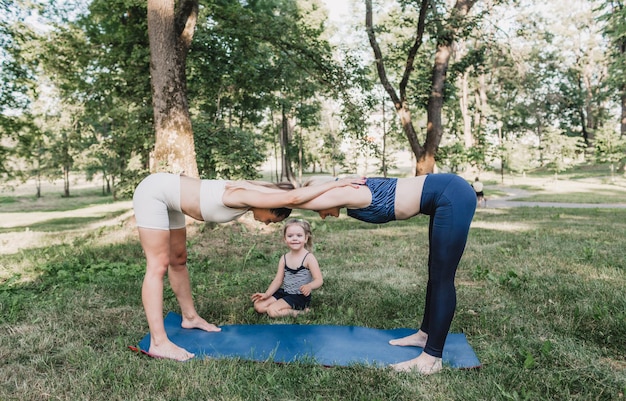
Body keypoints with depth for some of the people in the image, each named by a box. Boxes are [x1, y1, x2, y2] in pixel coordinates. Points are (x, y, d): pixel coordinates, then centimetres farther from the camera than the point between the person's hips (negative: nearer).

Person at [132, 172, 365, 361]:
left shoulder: (248, 192, -4)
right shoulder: (244, 197, -29)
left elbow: (290, 197, 0)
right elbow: (292, 198, -40)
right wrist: (336, 184, -33)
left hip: (166, 193, 9)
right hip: (152, 192, -9)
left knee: (178, 260, 15)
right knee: (158, 266, -11)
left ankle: (190, 317, 29)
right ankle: (158, 343, -8)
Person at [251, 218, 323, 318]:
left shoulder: (309, 258, -15)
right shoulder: (284, 258, 1)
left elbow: (319, 280, -19)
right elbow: (278, 279, 5)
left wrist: (309, 286, -41)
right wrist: (267, 294, -7)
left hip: (300, 297, -7)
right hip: (284, 292, 7)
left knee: (272, 311, -21)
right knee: (259, 305, -4)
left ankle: (300, 312, -5)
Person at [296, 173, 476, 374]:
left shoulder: (345, 195, -13)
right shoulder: (349, 190, 12)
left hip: (452, 197, -10)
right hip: (449, 192, 10)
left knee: (442, 279, -3)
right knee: (436, 274, 19)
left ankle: (432, 357, 8)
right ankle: (425, 333, 34)